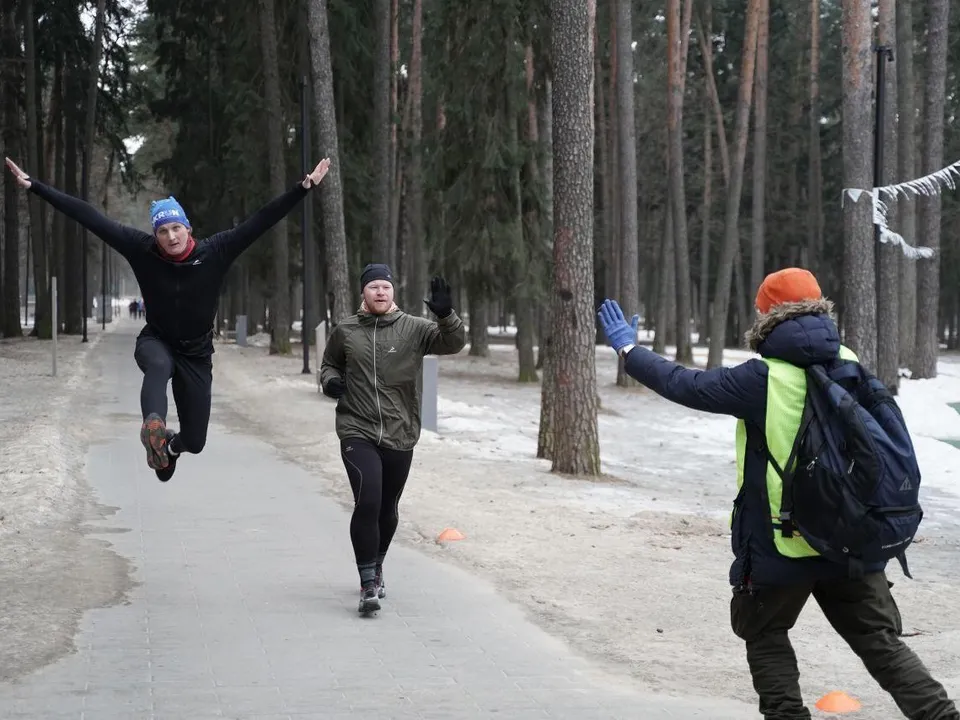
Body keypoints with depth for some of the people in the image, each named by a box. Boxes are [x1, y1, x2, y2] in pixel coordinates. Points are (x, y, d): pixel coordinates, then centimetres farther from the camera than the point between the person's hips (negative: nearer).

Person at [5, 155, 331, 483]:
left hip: (196, 351, 1)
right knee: (159, 366, -40)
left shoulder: (215, 251, -16)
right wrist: (34, 186, -18)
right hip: (156, 341, -1)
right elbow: (89, 217, -16)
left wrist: (305, 187, -24)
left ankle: (170, 445, 42)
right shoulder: (142, 249, -15)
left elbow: (262, 220, -18)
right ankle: (153, 428, -63)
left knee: (194, 440, 5)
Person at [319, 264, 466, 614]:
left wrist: (446, 316, -30)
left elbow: (453, 343, -11)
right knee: (367, 503, -19)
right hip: (357, 433, -2)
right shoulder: (345, 331, 3)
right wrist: (330, 381, -4)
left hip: (400, 436, 2)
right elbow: (329, 364, 19)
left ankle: (376, 567, 42)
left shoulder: (413, 329, 0)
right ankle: (369, 584, -12)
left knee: (388, 509, 15)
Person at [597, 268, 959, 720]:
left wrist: (628, 349, 3)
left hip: (781, 547, -4)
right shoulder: (848, 365, 0)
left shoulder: (763, 379, -16)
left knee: (766, 636, 18)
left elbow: (685, 385, -9)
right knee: (881, 642, 9)